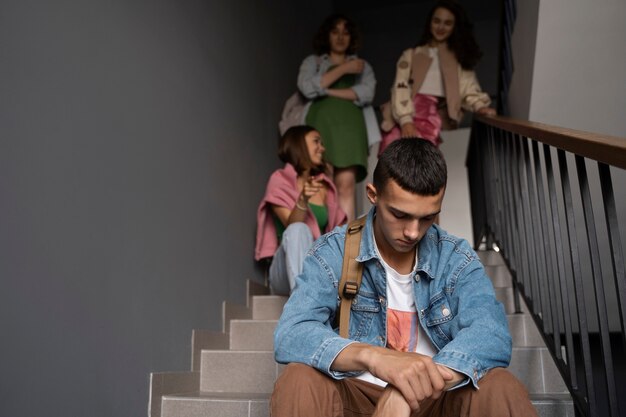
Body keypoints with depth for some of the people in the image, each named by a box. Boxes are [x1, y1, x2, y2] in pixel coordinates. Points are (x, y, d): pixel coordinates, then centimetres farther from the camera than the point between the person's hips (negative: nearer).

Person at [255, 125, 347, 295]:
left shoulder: (325, 187, 16)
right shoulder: (280, 179, 2)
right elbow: (292, 225, -13)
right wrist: (303, 200, -32)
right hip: (287, 272, -4)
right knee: (298, 230, -34)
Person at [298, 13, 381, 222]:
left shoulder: (362, 66, 25)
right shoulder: (312, 61, 22)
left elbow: (366, 93, 4)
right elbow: (307, 88, 0)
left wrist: (328, 91, -1)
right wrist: (342, 69, 0)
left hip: (349, 123, 1)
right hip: (321, 122, 0)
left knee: (346, 184, -18)